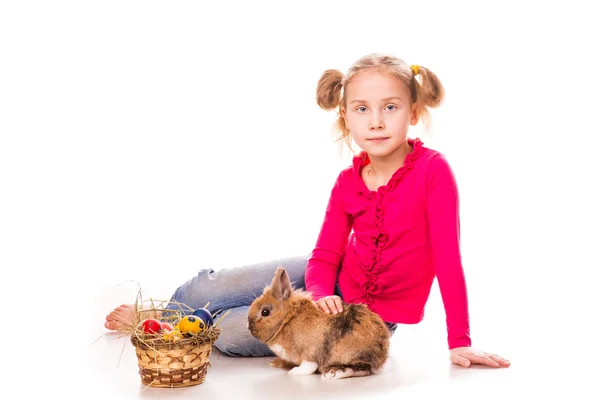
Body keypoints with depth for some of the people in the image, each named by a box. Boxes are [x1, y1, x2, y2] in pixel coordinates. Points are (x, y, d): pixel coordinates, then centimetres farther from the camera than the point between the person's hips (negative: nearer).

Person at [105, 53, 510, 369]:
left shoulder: (433, 168, -22)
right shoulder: (348, 182, -6)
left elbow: (448, 258, -22)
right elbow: (324, 256, -5)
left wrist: (460, 343, -22)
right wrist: (321, 294, -27)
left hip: (376, 311, -4)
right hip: (336, 280, 4)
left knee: (231, 333, -15)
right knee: (212, 289, -4)